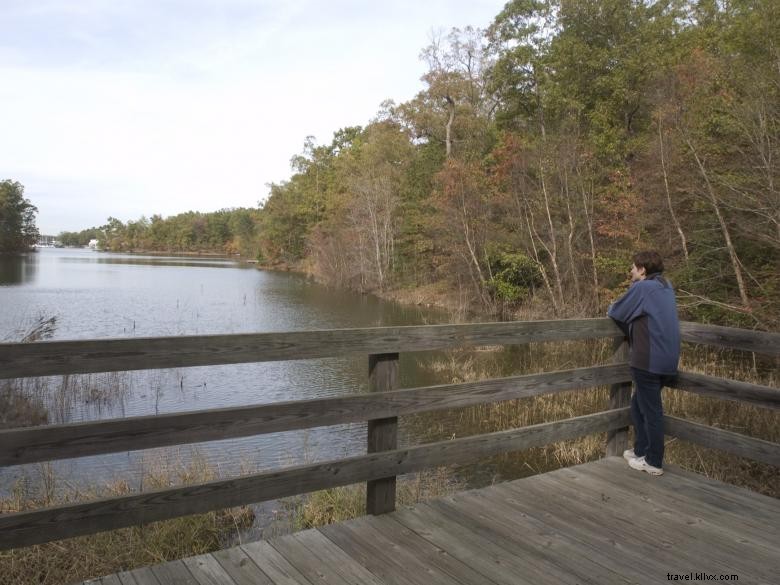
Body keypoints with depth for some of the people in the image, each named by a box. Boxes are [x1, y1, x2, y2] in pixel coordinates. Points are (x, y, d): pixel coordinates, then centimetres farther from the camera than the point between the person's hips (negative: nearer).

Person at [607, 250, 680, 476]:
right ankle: (641, 450, 29)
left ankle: (654, 462, 11)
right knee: (639, 404, 20)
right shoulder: (665, 287, 15)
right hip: (666, 359, 9)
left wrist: (611, 309, 17)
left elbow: (617, 312, -3)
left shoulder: (642, 288, -11)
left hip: (649, 361, -8)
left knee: (651, 410, 1)